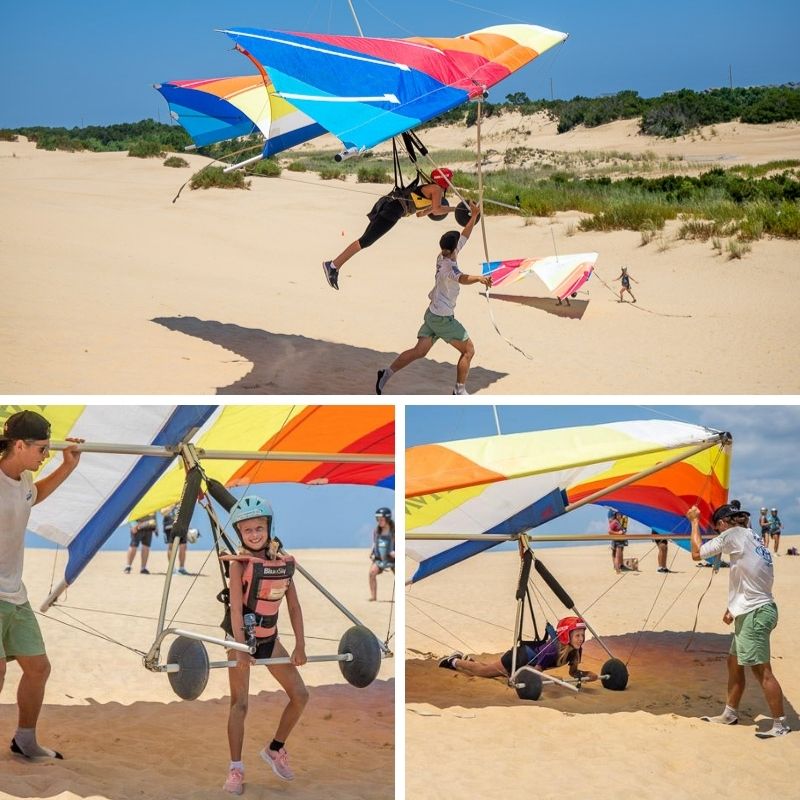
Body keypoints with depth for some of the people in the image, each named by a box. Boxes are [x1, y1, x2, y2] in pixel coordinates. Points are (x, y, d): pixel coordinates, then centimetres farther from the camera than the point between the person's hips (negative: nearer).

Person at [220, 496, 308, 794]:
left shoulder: (284, 562, -1)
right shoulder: (239, 563, -15)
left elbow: (294, 606, 1)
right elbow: (236, 608, -22)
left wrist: (300, 646, -2)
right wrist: (241, 648, -31)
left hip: (269, 637, 5)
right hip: (242, 637, -5)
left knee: (300, 695, 6)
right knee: (240, 703, -5)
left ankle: (275, 749, 24)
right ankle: (236, 769, 3)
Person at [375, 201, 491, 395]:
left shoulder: (443, 257, 5)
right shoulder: (449, 266, -21)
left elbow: (464, 236, 18)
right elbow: (462, 279, -44)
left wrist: (474, 216, 21)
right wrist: (479, 278, -61)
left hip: (432, 313, 9)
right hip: (443, 318, -9)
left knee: (419, 351, 7)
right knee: (468, 350, 2)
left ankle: (386, 374, 2)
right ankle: (459, 391, 4)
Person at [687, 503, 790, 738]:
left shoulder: (734, 535, -10)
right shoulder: (752, 538, 16)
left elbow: (697, 553, -6)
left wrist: (694, 521, 6)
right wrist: (733, 608, 15)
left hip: (755, 613, -10)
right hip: (751, 612, 10)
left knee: (762, 670, -9)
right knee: (734, 662, 19)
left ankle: (780, 725, -8)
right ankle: (730, 714, 29)